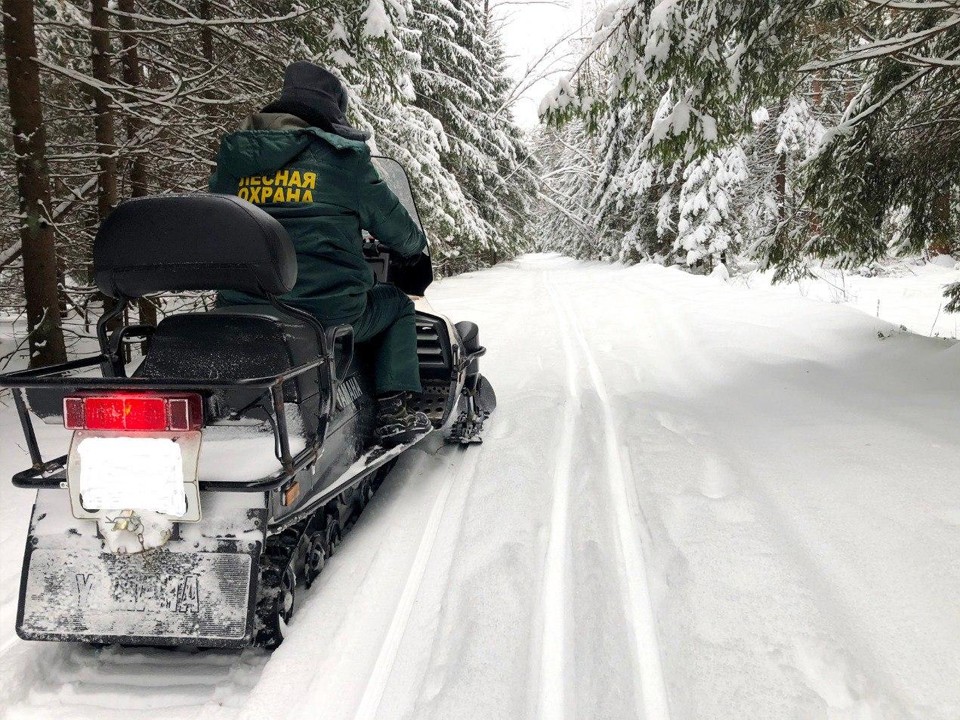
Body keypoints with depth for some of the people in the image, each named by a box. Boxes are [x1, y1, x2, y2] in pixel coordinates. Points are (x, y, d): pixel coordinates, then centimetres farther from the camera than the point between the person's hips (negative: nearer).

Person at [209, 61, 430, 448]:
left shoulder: (233, 158, 11)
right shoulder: (342, 156, -2)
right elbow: (398, 231, 7)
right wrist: (417, 244, 30)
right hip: (330, 310, -4)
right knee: (396, 304, 22)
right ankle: (393, 413, 12)